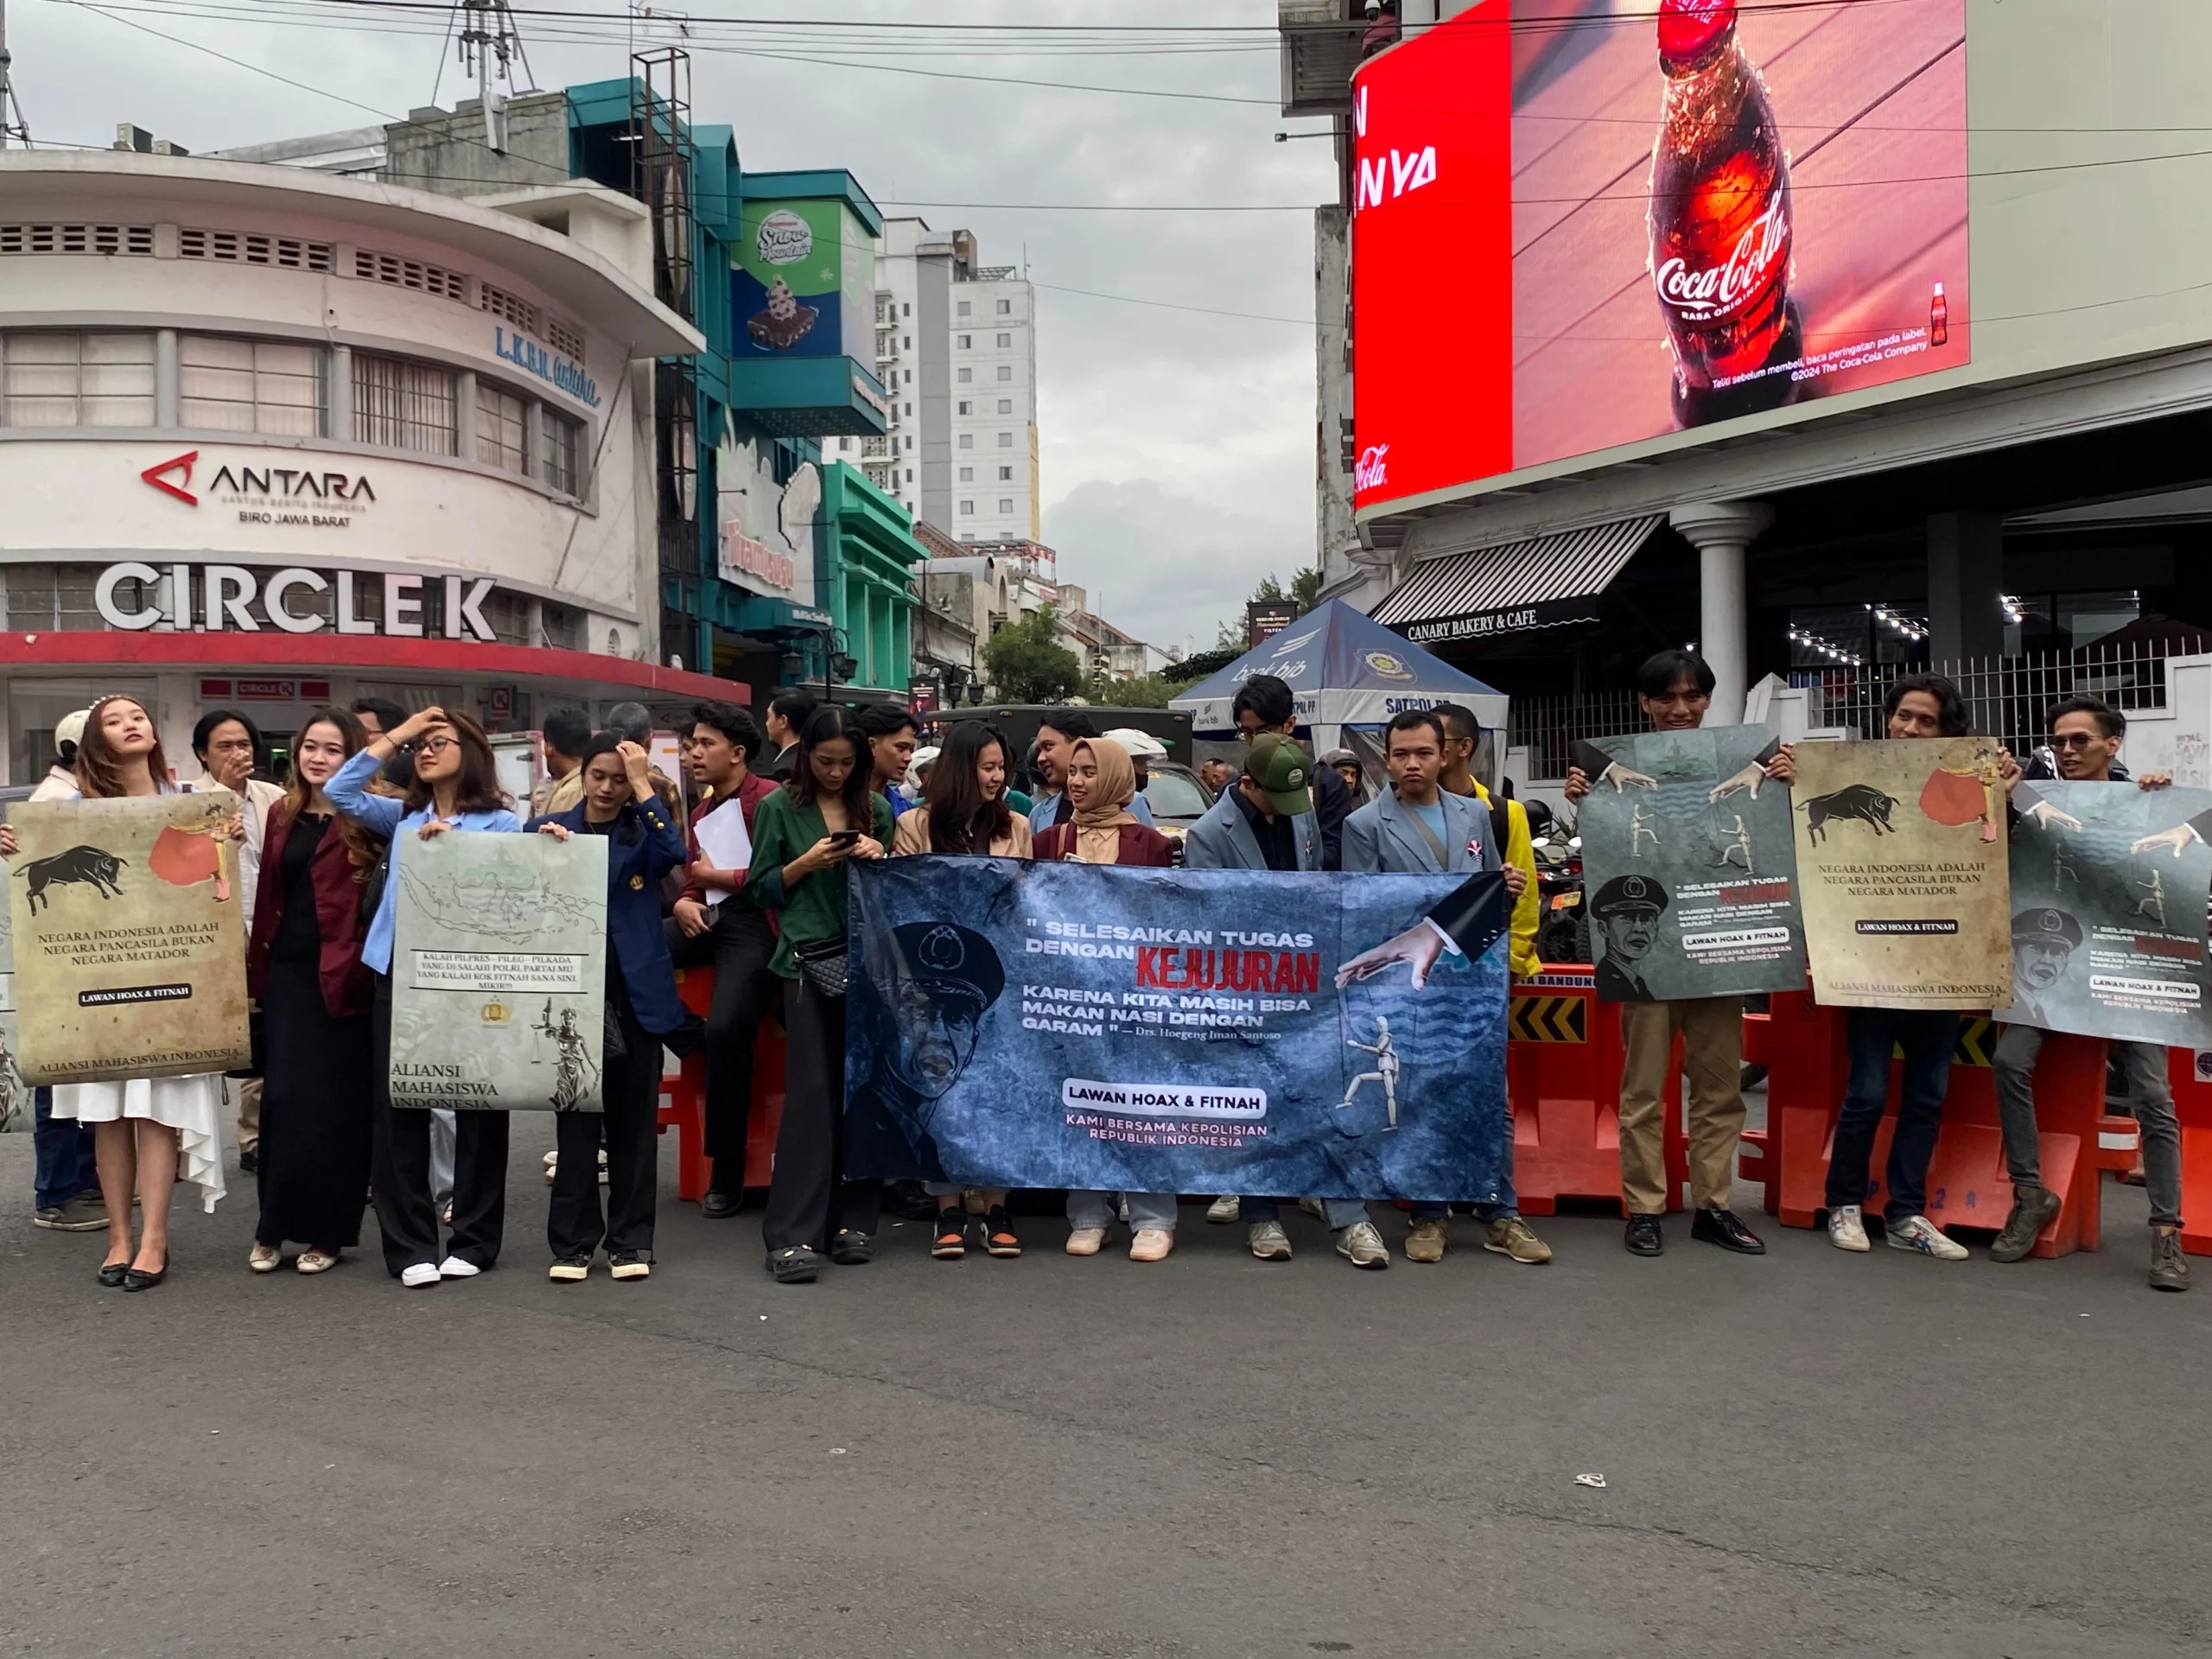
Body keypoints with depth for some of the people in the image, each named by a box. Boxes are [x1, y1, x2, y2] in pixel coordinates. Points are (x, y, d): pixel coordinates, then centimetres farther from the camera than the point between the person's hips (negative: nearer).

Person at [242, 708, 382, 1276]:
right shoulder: (282, 814, 12)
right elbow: (268, 895, 14)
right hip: (287, 971, 4)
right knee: (283, 1096, 3)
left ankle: (327, 1231, 13)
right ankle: (272, 1228, 13)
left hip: (342, 973, -4)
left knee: (336, 1101, 3)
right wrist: (256, 967, 9)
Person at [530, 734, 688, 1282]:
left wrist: (643, 784, -12)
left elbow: (672, 853, -16)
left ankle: (631, 1239, 13)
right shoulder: (550, 827, 8)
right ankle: (572, 1241, 9)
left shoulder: (643, 828, 6)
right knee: (575, 1117, 2)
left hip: (636, 991, 0)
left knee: (634, 1117, 5)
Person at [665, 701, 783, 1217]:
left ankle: (727, 1174, -12)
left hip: (755, 922, -8)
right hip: (706, 920, 8)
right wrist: (684, 902, 4)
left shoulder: (767, 799, -4)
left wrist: (717, 875, -1)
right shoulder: (703, 811, 24)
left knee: (727, 1027, -25)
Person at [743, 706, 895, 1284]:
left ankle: (852, 1220, 12)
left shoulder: (876, 809, 13)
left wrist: (879, 859, -2)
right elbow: (761, 890, 5)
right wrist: (807, 862, -10)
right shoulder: (779, 808, 6)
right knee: (812, 1090, -9)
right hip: (809, 960, -3)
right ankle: (793, 1235, -8)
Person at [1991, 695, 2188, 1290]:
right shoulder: (2037, 805, 5)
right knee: (2010, 1060, -19)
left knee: (2152, 1095, -8)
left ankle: (2167, 1232, 0)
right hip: (2051, 960, 1)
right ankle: (2030, 1194, -6)